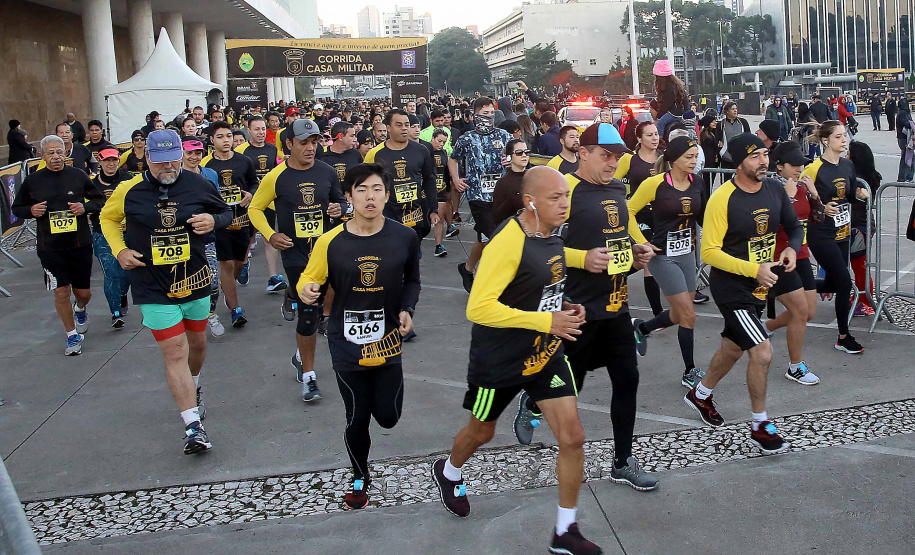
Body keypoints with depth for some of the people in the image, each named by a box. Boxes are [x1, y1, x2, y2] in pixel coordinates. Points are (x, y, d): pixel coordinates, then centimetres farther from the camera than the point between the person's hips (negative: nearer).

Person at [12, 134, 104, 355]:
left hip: (81, 244, 1)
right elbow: (17, 208, 11)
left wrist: (85, 207, -10)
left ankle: (80, 309, 47)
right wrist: (31, 211, -11)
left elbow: (100, 200, 11)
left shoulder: (78, 176, 0)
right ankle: (72, 335, 14)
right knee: (61, 292, -4)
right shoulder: (33, 181, 0)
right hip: (50, 248, -1)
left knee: (83, 292, 9)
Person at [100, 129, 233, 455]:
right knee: (175, 353, -7)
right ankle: (193, 427, -5)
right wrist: (119, 250, -2)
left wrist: (214, 220, -13)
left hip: (195, 281, 3)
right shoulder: (129, 190, -6)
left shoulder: (197, 185, -4)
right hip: (154, 288, -2)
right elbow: (107, 218, 13)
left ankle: (193, 387, 51)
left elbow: (226, 213, 11)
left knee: (197, 343, 19)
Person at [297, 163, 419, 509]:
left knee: (388, 417, 3)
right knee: (357, 419, 6)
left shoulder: (404, 237, -6)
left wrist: (407, 309, -8)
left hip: (387, 340, 1)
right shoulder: (330, 242, -10)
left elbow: (412, 281, 9)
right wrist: (307, 291, -21)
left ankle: (380, 394, 42)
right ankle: (360, 478, 34)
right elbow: (309, 280, 2)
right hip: (347, 344, -1)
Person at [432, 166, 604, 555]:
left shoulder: (550, 235, 2)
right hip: (500, 361, -6)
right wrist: (545, 321, -30)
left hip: (546, 355, 6)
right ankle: (448, 472, 52)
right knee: (482, 433, 18)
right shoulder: (508, 242, -25)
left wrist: (563, 308, 0)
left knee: (573, 438, -1)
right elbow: (478, 308, -31)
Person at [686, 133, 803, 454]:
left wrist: (792, 248, -10)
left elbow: (795, 228, 13)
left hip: (759, 286, 8)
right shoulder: (722, 199, -21)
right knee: (762, 353, -12)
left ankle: (700, 395, 47)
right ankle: (760, 427, 7)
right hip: (731, 287, -7)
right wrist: (754, 269, -26)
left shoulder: (774, 190, 0)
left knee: (734, 348, 22)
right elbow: (709, 252, -19)